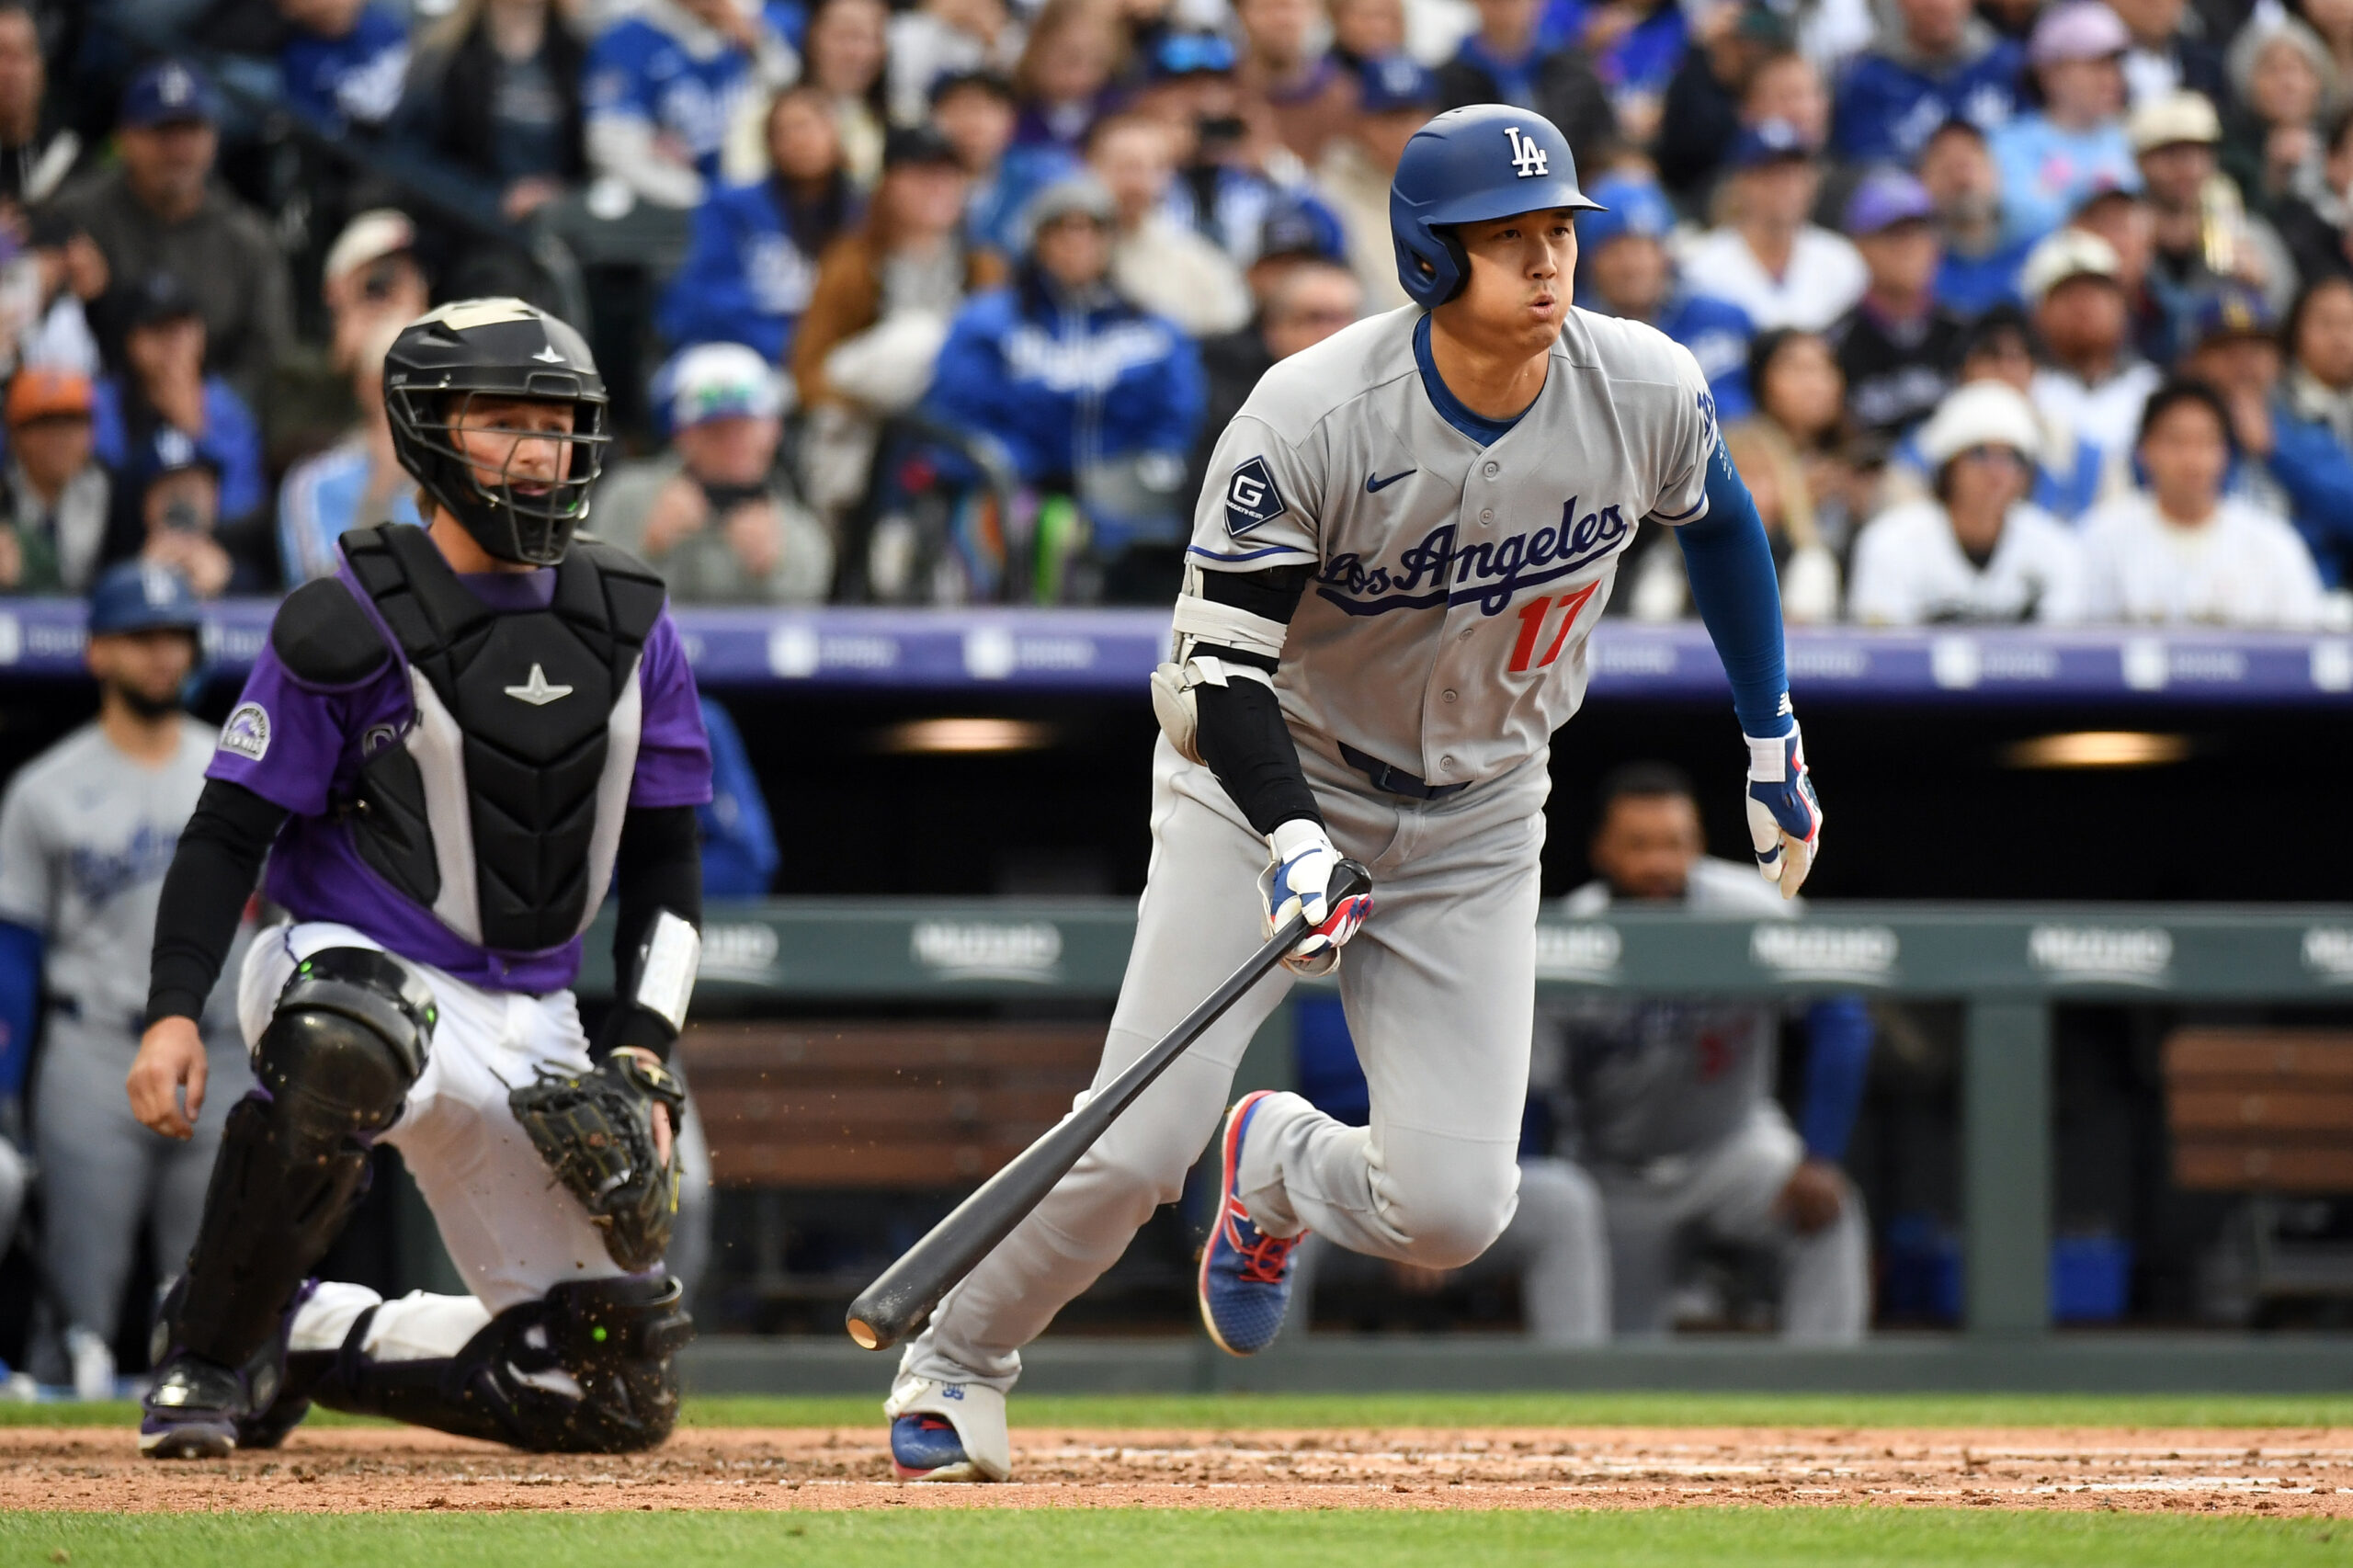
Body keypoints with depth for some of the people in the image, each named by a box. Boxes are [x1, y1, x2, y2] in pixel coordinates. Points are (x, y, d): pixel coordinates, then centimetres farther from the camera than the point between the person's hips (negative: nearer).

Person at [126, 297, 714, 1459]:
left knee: (620, 1394, 1)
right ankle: (205, 1358, -22)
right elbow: (229, 833, -9)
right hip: (355, 967, -5)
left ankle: (307, 1341, 21)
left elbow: (664, 864, 12)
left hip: (529, 1021, 5)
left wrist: (642, 1052, -1)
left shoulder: (630, 630, 6)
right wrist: (172, 1012, -24)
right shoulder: (349, 625, -9)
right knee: (341, 1057, -45)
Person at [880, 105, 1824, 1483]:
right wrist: (1294, 843, -38)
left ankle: (1274, 1164, 26)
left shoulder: (1647, 394, -14)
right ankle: (956, 1367, 13)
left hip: (1473, 824, 3)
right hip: (1270, 786, -3)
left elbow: (1717, 517, 10)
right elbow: (1222, 669, -22)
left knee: (1452, 1208, -10)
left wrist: (1774, 742, 14)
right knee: (1138, 1142, -15)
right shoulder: (1307, 424, -26)